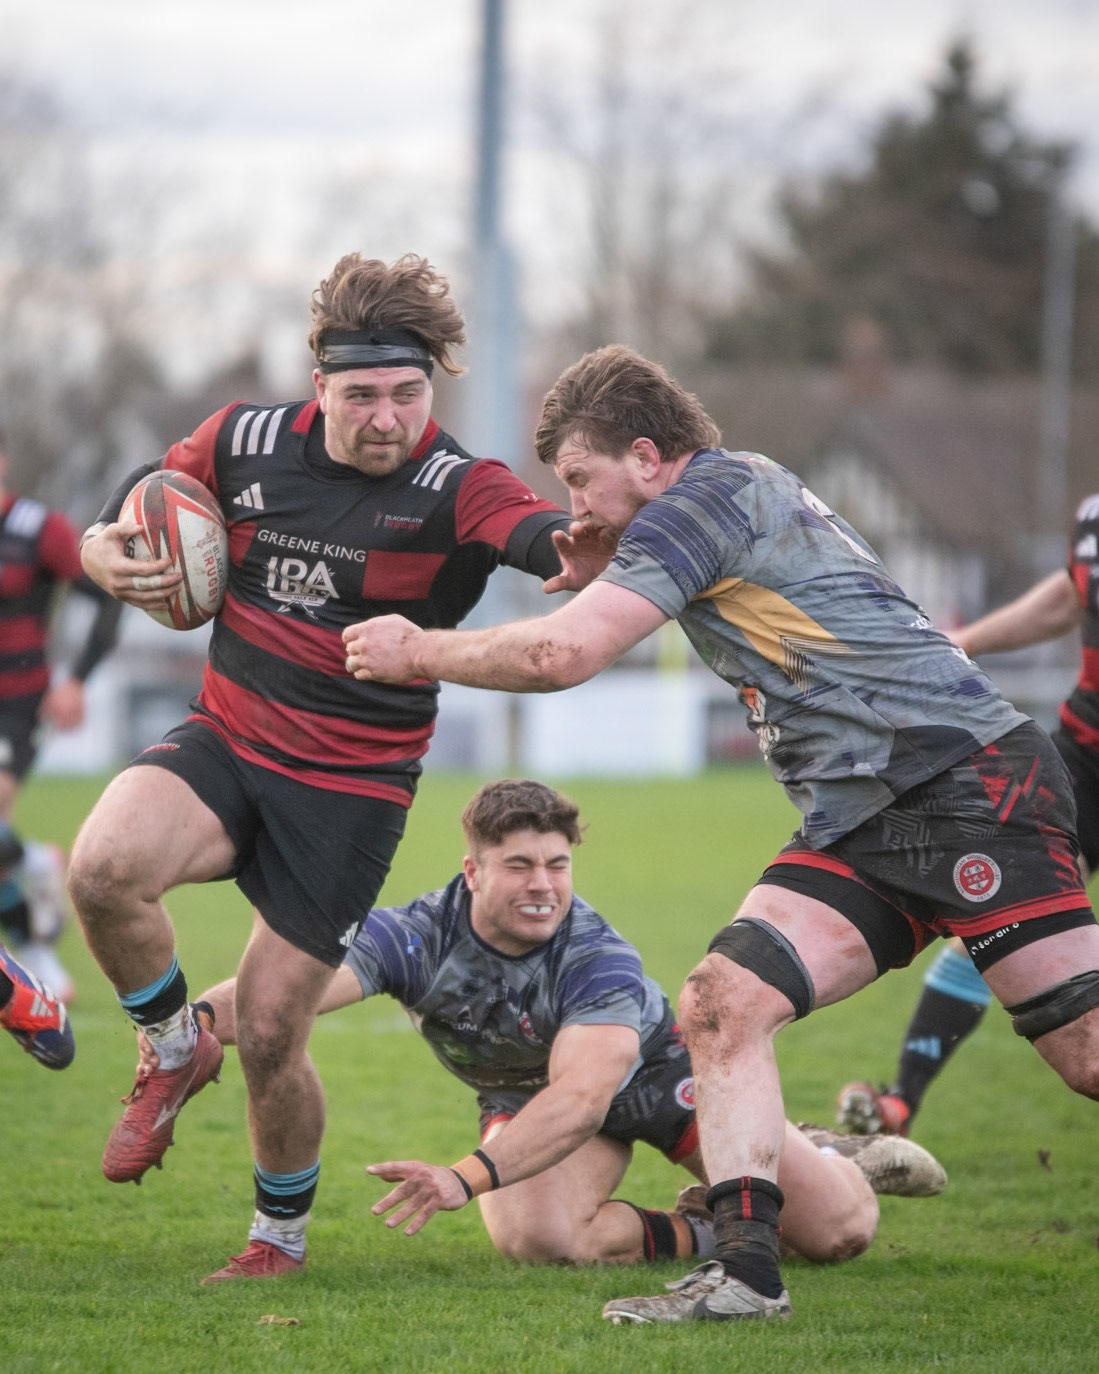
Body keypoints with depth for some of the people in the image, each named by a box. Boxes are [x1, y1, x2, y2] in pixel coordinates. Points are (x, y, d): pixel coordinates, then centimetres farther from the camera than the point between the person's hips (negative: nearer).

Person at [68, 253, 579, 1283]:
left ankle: (282, 1236, 25)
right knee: (102, 864, -29)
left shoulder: (456, 490, -14)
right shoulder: (244, 441, -1)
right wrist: (109, 560, -8)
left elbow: (549, 540, -35)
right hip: (223, 739, 3)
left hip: (350, 789, -3)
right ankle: (174, 1048, 2)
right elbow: (120, 525, 16)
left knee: (270, 1036, -4)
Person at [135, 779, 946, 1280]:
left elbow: (582, 1096, -50)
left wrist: (468, 1178, -65)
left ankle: (840, 1156, 30)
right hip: (524, 1093, 3)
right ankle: (698, 1235, 1)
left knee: (839, 1230, -11)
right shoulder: (418, 937, -29)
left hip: (654, 1071, -2)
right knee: (537, 1237, -32)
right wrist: (199, 1020, -65)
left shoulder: (599, 958, -36)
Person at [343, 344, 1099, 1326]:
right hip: (862, 825, 10)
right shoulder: (746, 491, 19)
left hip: (966, 784, -10)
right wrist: (603, 561, 19)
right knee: (721, 1004, -6)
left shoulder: (706, 496, -10)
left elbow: (561, 653, -17)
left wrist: (417, 653, -3)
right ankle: (746, 1272, -8)